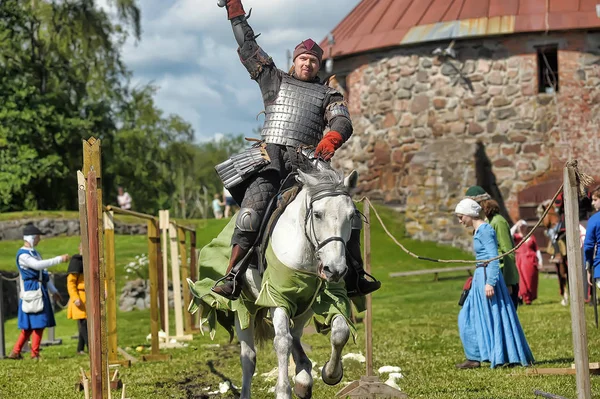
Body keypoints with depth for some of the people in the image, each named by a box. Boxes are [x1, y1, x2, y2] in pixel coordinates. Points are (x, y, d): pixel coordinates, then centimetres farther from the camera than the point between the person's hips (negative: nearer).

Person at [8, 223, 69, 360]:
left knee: (30, 325, 8)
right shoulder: (22, 255, -12)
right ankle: (35, 354, -2)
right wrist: (59, 259, -28)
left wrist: (53, 290, 22)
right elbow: (38, 265, -28)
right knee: (37, 324, -8)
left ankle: (16, 352, 11)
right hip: (31, 291, -9)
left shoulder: (34, 253, 19)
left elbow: (43, 273, 23)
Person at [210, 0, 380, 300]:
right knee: (253, 210, -23)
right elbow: (248, 46, 21)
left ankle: (353, 277, 2)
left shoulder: (328, 94, 19)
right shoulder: (274, 81, 20)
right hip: (270, 159, -2)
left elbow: (342, 123, 1)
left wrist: (331, 139, -23)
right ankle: (232, 277, -26)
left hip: (308, 162, 2)